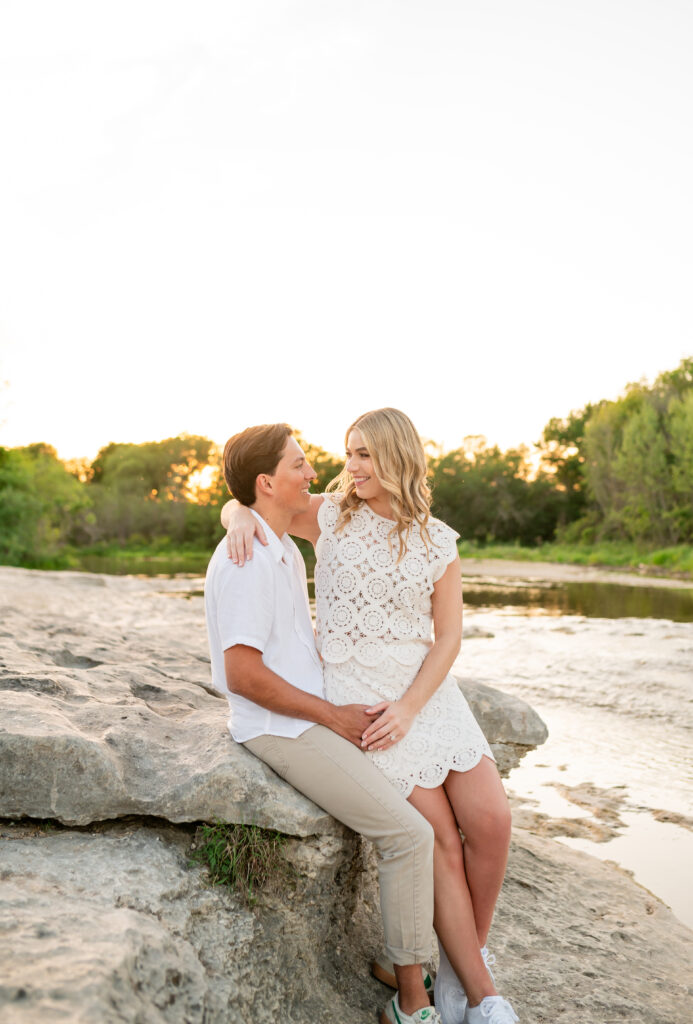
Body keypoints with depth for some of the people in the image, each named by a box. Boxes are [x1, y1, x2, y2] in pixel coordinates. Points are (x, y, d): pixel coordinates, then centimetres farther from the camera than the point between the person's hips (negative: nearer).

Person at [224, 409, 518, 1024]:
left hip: (426, 688, 3)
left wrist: (408, 708, -13)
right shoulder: (332, 515, 0)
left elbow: (448, 637, 0)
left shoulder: (439, 541, 3)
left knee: (491, 822, -8)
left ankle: (467, 956, 19)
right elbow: (238, 503, 5)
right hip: (354, 692, -3)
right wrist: (240, 517, -20)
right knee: (440, 840, -6)